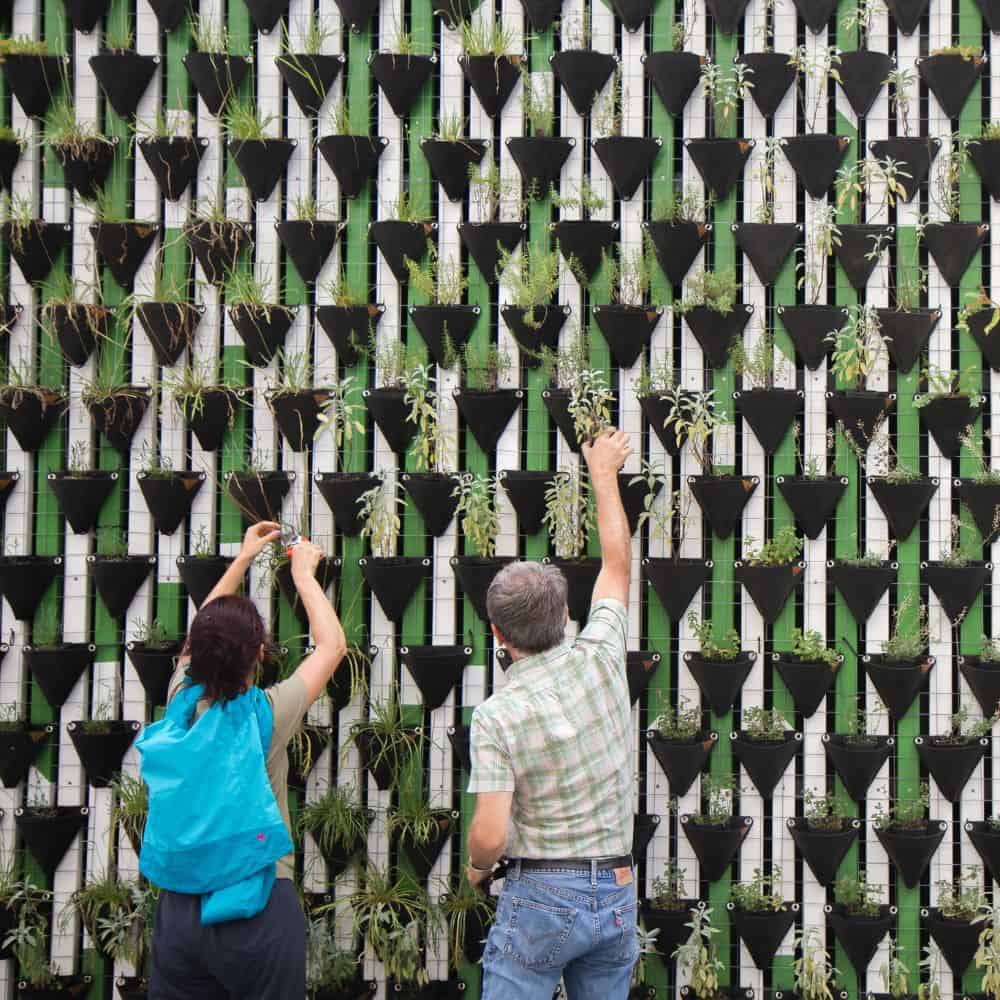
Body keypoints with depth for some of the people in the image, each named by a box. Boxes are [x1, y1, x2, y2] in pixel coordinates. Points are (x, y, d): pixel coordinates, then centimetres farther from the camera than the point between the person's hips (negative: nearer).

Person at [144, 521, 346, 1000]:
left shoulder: (182, 701, -3)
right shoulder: (266, 714, -13)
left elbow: (202, 639, 18)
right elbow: (332, 645, 2)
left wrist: (242, 559, 25)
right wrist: (303, 575, 15)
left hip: (180, 903, 4)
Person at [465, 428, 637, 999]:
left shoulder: (496, 716, -14)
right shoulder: (601, 660, -3)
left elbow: (491, 835, -19)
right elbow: (618, 562, 14)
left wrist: (477, 866, 5)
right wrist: (604, 476, 27)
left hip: (541, 895, -5)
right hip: (617, 894, 5)